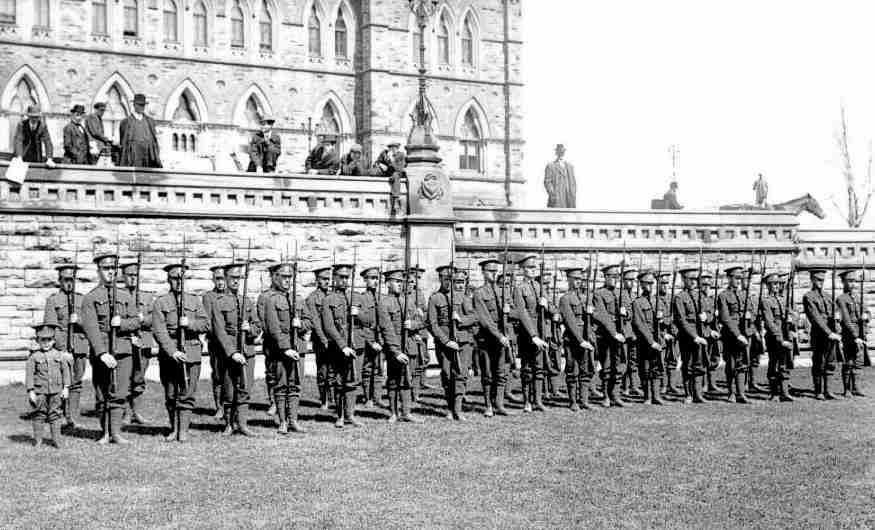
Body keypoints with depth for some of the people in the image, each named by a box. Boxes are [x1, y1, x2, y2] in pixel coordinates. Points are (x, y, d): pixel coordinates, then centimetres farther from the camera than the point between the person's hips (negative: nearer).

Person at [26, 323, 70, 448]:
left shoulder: (58, 355, 4)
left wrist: (66, 388, 5)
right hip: (40, 391, -1)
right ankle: (37, 440, 15)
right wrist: (30, 391, -7)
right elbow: (29, 374, -3)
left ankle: (56, 439, 12)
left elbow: (65, 370, 9)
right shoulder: (34, 357, -3)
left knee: (55, 414, 6)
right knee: (39, 414, 5)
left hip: (56, 391, 1)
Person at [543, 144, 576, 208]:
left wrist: (574, 195, 7)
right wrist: (552, 194, -13)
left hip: (569, 198, 5)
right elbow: (547, 182, -3)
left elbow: (573, 182, 18)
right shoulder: (550, 166, 3)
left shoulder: (570, 166, 18)